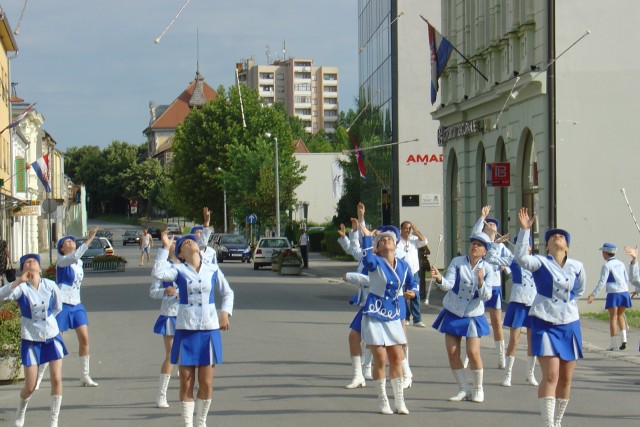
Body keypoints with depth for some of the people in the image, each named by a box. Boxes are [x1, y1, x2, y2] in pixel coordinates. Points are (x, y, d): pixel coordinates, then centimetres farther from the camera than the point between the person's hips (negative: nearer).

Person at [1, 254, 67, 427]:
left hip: (52, 336, 2)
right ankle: (21, 408, 33)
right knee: (30, 386, 0)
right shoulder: (21, 288, -11)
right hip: (31, 339, -2)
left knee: (57, 379, -7)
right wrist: (19, 280, -41)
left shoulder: (50, 285, -4)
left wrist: (44, 319, 6)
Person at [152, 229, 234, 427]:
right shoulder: (178, 270, -1)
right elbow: (158, 273, -21)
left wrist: (225, 313, 4)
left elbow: (228, 293, 20)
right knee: (186, 382, 2)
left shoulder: (213, 270, 6)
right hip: (185, 330, -2)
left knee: (206, 382, 5)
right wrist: (165, 248, -16)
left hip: (209, 330, 2)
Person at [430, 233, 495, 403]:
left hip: (473, 315, -2)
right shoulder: (457, 262, -3)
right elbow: (448, 285, -14)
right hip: (452, 313, 2)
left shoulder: (488, 269, -5)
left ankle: (478, 389, 9)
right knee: (452, 352, 0)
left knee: (473, 352, -11)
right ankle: (464, 390, 14)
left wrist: (481, 281, -30)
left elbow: (486, 296, -12)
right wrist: (439, 279, -35)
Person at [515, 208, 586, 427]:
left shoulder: (576, 267, 4)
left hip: (569, 324, 4)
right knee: (551, 375, -15)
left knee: (566, 379, 8)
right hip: (545, 324, -4)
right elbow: (520, 257, -26)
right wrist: (524, 230, -31)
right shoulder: (540, 263, -5)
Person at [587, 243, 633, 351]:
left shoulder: (607, 266, -8)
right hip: (624, 292, 6)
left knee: (613, 317, 1)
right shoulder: (621, 264, 11)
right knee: (620, 315, 20)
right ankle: (624, 338, 6)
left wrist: (593, 295, -15)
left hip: (613, 293, -6)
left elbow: (602, 282, -15)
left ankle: (614, 344, 2)